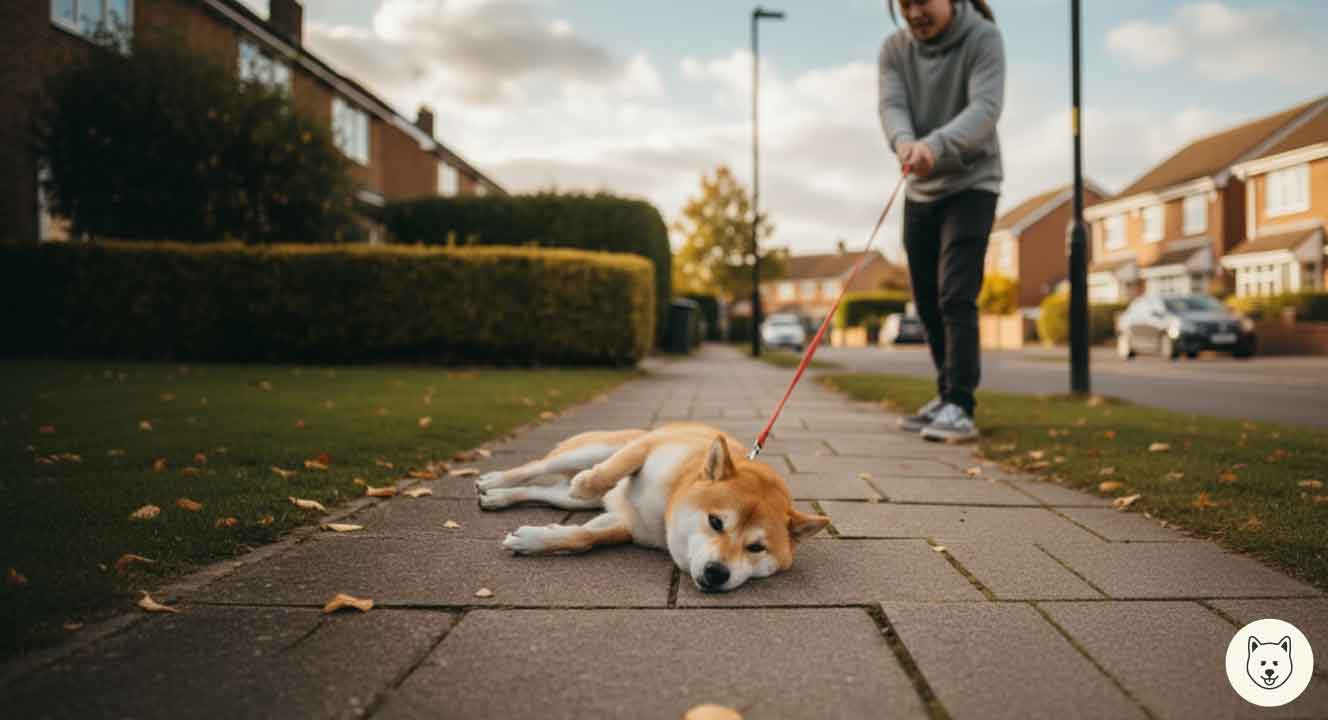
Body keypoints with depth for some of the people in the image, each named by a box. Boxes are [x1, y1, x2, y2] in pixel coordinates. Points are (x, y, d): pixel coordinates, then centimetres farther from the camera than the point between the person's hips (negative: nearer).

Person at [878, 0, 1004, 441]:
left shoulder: (983, 39, -12)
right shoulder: (894, 49, 0)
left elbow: (986, 107, -25)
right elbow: (891, 105, -13)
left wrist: (936, 144, -44)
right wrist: (903, 140, -37)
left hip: (971, 183, -5)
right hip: (920, 190, 5)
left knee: (956, 296, -18)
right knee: (927, 302, 9)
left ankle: (960, 407, -17)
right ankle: (948, 397, 22)